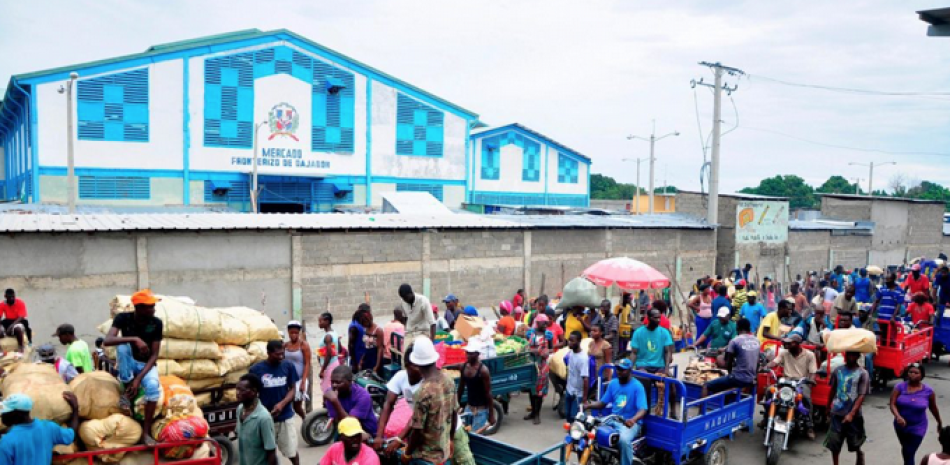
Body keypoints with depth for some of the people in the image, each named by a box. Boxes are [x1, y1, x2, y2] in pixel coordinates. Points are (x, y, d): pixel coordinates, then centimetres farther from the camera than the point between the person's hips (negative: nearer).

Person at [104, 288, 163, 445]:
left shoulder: (156, 323, -15)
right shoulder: (123, 318, -15)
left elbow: (154, 355, -15)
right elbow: (107, 341, -31)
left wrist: (138, 379, -26)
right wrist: (135, 339, -43)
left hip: (146, 364, -1)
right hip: (128, 364, 1)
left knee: (153, 386, -33)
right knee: (122, 344, -32)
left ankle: (146, 432, -22)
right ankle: (128, 392, -18)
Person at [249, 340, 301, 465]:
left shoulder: (288, 366, -5)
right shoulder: (256, 369, -9)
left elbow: (292, 389, 0)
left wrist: (282, 404, -17)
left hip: (285, 416, 0)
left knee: (292, 452, 4)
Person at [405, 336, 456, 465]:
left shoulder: (424, 392, -28)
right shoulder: (449, 381, -6)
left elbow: (417, 430, -22)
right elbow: (454, 415, 6)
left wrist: (407, 453, -6)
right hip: (443, 451, 7)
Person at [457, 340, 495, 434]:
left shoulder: (483, 370, -19)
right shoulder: (464, 367, -2)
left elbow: (488, 393, -16)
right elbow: (461, 388, 10)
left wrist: (491, 415, -13)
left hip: (481, 409, -6)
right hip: (468, 407, 6)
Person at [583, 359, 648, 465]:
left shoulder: (637, 386, -10)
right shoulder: (612, 383, 9)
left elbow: (643, 409, -20)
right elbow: (603, 403, 13)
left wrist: (633, 420, -41)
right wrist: (590, 405, -8)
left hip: (630, 422, -6)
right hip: (612, 420, 6)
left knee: (624, 439, -38)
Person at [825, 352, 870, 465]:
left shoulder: (862, 373, -9)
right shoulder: (838, 370, 2)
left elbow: (861, 396, -13)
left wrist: (851, 414, -21)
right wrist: (828, 407, 18)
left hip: (853, 414, -2)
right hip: (837, 413, 3)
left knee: (855, 444, 13)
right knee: (833, 443, 1)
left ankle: (860, 456, 44)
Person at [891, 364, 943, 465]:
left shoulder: (928, 391, -10)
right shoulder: (900, 387, -10)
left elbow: (933, 408, 5)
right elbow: (892, 404, -15)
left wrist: (939, 423, 16)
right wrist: (898, 416, -33)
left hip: (917, 427, -3)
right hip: (901, 425, 3)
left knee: (909, 454, -5)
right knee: (905, 450, 25)